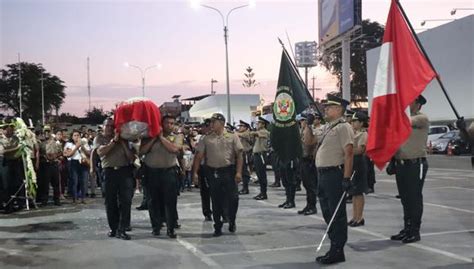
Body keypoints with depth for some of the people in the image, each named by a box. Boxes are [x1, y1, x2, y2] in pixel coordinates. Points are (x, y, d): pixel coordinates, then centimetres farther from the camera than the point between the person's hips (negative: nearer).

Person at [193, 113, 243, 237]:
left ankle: (232, 222, 23)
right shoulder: (207, 139, 7)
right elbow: (199, 156, 6)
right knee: (216, 201, 6)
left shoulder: (232, 137, 2)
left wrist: (238, 172, -11)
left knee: (233, 198, -2)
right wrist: (195, 172, -3)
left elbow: (239, 155, -2)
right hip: (213, 172, 2)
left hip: (228, 171, -2)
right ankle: (218, 227, 17)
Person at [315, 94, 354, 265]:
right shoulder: (329, 128, 19)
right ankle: (334, 247, 24)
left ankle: (337, 252, 6)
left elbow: (349, 153, -18)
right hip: (323, 175, 10)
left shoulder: (343, 127, -10)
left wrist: (346, 178, -22)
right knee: (328, 213, 14)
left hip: (335, 175, -9)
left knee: (337, 214, -2)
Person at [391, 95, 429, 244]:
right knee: (405, 198, 12)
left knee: (415, 198, -2)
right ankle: (407, 229, 21)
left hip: (416, 164, -7)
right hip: (401, 163, 7)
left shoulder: (422, 119, -7)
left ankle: (415, 231, 6)